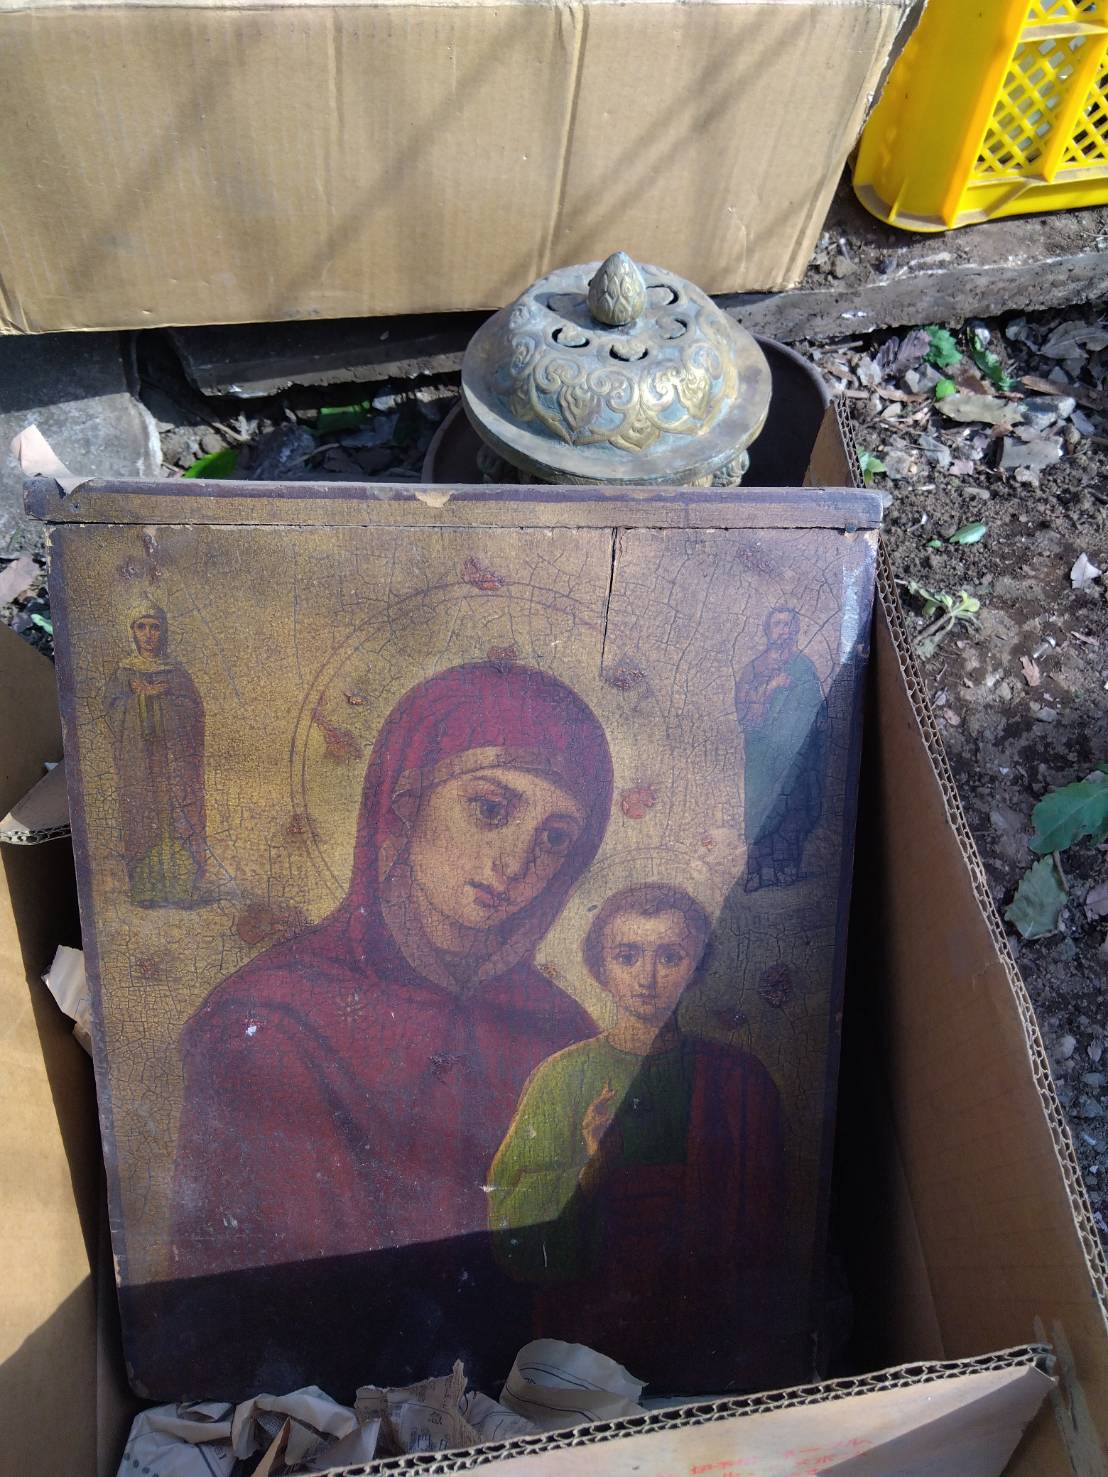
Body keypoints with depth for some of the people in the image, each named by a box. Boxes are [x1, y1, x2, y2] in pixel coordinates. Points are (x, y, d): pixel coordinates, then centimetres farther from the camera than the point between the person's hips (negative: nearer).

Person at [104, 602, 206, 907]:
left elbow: (195, 707, 1)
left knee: (181, 819, -5)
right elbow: (112, 704, -6)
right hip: (139, 758, 0)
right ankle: (148, 890, 4)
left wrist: (158, 695, -11)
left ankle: (182, 888, 0)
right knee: (144, 819, -2)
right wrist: (145, 695, -19)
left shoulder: (176, 671, 11)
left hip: (176, 757, 1)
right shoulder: (124, 671, 9)